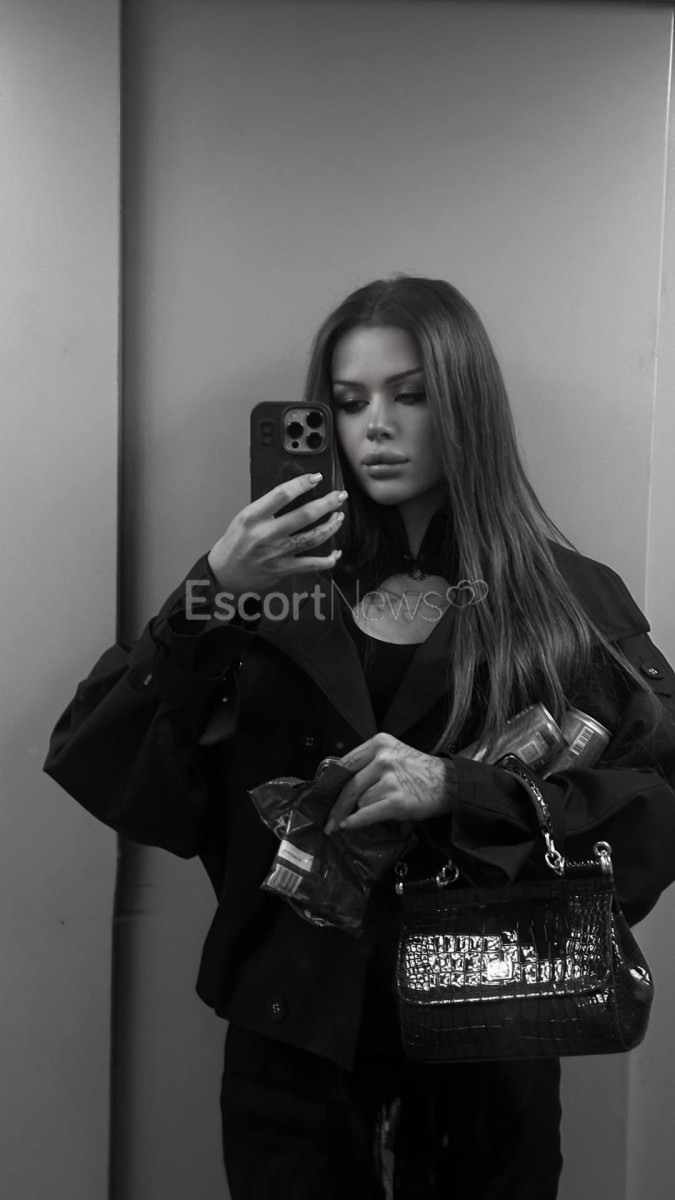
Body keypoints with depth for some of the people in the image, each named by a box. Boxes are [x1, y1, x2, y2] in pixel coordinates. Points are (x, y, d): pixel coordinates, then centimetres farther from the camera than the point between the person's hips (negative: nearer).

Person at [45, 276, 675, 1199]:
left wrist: (459, 790, -23)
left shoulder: (571, 600, -4)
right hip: (292, 1027, 1)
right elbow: (99, 765, -5)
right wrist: (211, 598, -19)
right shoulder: (274, 578, 0)